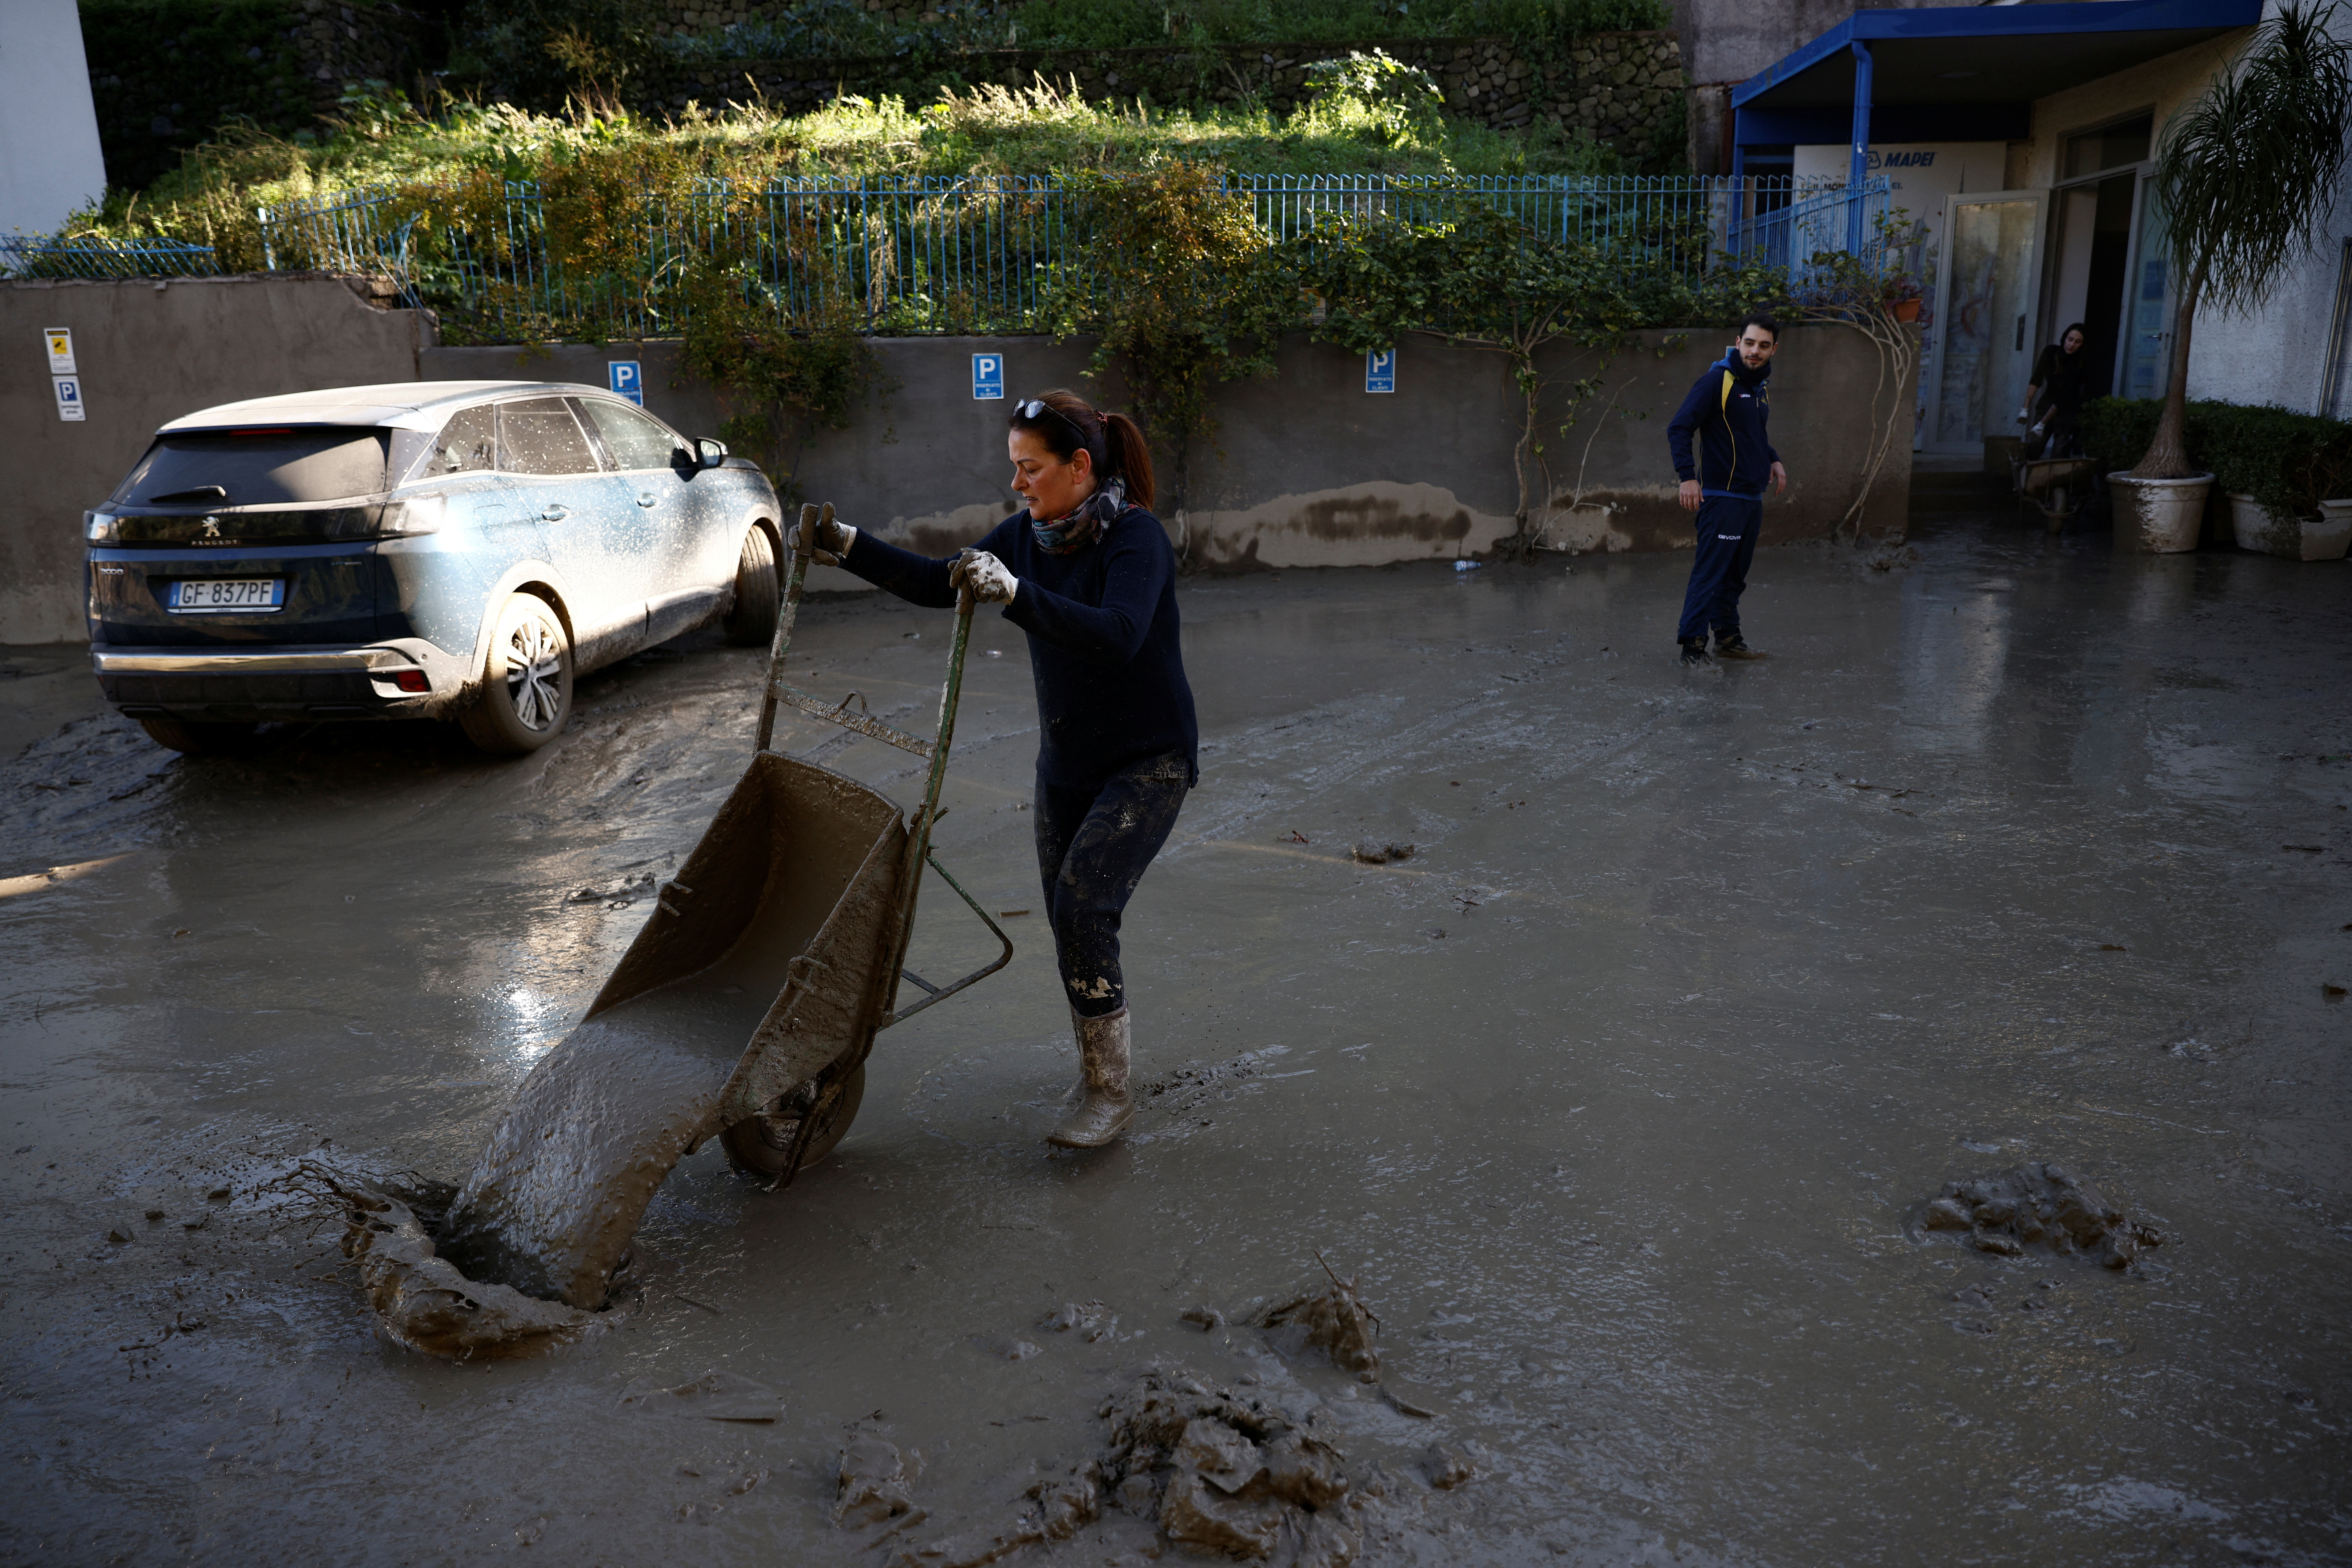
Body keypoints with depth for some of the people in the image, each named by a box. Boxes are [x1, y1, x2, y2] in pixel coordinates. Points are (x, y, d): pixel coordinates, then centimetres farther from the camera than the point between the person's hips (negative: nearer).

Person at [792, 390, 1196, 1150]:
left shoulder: (1136, 538, -22)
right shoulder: (1029, 534, 0)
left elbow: (1118, 635, -39)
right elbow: (938, 583, 6)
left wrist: (1013, 593, -48)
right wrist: (849, 547, -5)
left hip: (1149, 761, -7)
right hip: (1067, 760, 8)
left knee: (1082, 907, -19)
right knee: (1070, 921, 10)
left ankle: (1111, 1092, -5)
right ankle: (1100, 1066, 30)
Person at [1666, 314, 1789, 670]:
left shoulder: (1758, 386, 15)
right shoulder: (1718, 380, -10)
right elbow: (1679, 429, -16)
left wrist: (1773, 460, 17)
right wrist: (1688, 477, -23)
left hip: (1753, 497, 8)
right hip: (1722, 496, -8)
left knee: (1735, 573, 14)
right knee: (1709, 572, -10)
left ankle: (1728, 638, 24)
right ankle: (1692, 647, -7)